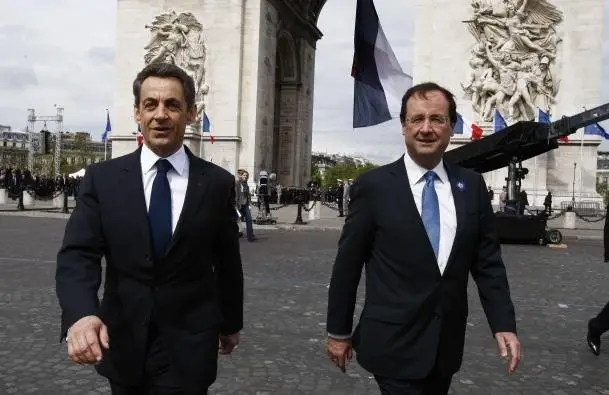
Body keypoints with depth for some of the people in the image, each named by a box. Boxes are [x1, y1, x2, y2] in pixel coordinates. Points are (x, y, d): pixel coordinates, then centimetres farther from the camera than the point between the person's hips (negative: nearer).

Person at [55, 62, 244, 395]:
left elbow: (227, 262, 4)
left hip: (188, 345, -1)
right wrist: (80, 314, -31)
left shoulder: (217, 183, -4)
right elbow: (78, 254, -12)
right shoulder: (102, 178, -4)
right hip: (122, 342, 2)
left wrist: (231, 322, 14)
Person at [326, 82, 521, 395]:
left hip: (447, 344, 5)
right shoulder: (373, 186, -10)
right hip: (393, 344, -4)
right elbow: (347, 264, -5)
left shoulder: (472, 185, 1)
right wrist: (338, 331, -1)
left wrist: (504, 324, -4)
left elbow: (487, 261, 5)